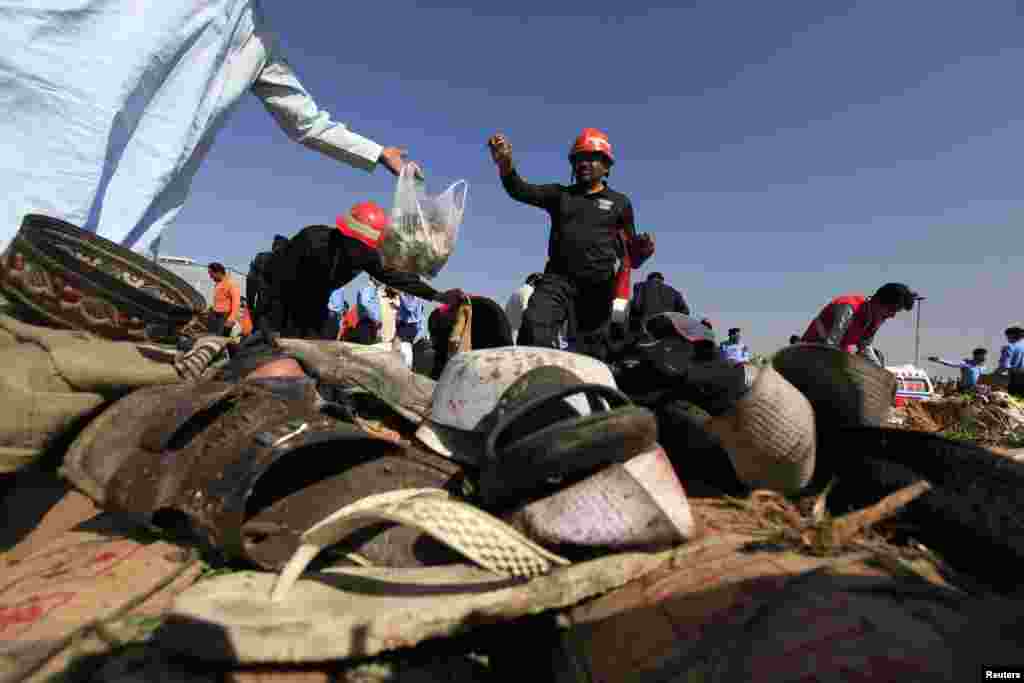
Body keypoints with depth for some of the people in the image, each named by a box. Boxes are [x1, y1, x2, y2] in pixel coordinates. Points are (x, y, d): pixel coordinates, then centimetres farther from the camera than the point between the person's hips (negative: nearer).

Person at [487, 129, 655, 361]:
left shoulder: (620, 202, 17)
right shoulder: (559, 194, 19)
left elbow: (630, 255, 15)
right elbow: (521, 191, 4)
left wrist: (642, 250, -10)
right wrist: (505, 165, -16)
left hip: (597, 285, 0)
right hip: (558, 278, 0)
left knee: (590, 351, 0)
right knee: (534, 324, -26)